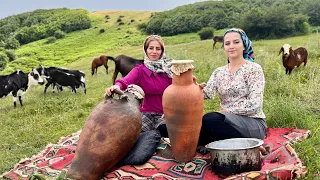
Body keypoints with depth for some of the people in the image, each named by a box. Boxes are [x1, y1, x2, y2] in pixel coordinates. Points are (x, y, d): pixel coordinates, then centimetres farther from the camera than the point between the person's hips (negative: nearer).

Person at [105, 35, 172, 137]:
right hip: (146, 113, 0)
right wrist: (117, 86, -44)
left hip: (165, 114, 0)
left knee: (164, 129, -33)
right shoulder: (140, 70, 2)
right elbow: (127, 80, -19)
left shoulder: (169, 69, 4)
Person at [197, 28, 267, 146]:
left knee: (210, 119, -31)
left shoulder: (253, 69, -2)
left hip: (253, 124, -4)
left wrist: (227, 110, -15)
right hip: (229, 121, 4)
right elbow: (208, 93, -7)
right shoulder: (219, 72, 12)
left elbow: (254, 104, -12)